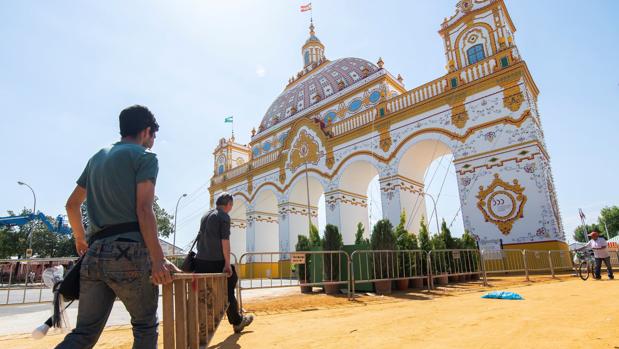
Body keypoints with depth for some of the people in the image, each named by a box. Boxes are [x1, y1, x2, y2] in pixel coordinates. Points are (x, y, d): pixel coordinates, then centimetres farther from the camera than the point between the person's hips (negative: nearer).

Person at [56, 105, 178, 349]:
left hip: (94, 253, 7)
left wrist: (80, 238, 41)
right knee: (146, 327, 7)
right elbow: (143, 209, -13)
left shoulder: (97, 158, 21)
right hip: (128, 252, -7)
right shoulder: (144, 157, -1)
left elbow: (72, 204, 26)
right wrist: (158, 260, -17)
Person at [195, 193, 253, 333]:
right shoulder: (224, 216, -7)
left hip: (201, 261, 7)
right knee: (228, 293, 10)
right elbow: (225, 240, -13)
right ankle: (237, 322, 26)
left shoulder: (205, 216, 16)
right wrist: (227, 264, -12)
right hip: (216, 261, -6)